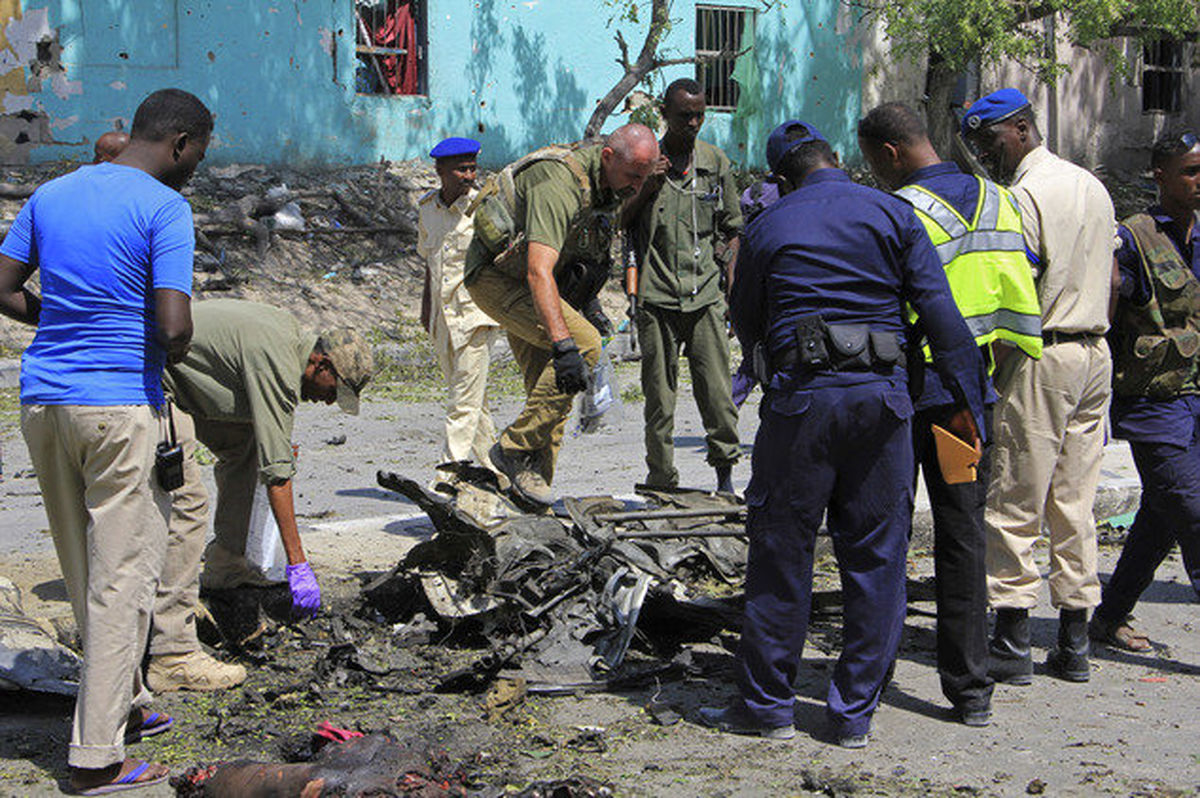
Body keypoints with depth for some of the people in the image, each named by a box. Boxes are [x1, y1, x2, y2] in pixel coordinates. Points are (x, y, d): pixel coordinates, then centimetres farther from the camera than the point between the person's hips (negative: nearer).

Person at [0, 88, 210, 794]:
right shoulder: (165, 207, -10)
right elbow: (174, 325, -18)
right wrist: (173, 353, 3)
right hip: (120, 405, -7)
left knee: (86, 569, 17)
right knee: (122, 576, 1)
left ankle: (126, 705, 32)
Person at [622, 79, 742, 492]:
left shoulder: (716, 163, 10)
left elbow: (732, 229, 16)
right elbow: (620, 224, 7)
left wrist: (731, 279, 6)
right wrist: (648, 188, -7)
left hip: (706, 292, 1)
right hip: (657, 295, -1)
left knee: (716, 388, -5)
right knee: (659, 392, 1)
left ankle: (725, 468, 9)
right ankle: (661, 480, 9)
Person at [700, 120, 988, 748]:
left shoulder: (768, 228, 6)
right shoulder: (893, 214, 6)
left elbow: (746, 325, 14)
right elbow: (940, 313, 0)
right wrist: (967, 402, 2)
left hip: (800, 396, -1)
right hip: (883, 394, 1)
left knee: (781, 554, 7)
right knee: (875, 555, 8)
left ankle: (767, 704, 14)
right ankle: (855, 712, 13)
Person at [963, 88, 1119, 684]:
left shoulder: (1024, 195, -12)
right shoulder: (1093, 187, 15)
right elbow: (1111, 281, 18)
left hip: (1042, 359, -8)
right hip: (1097, 353, 8)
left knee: (1014, 506, -2)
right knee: (1075, 503, 10)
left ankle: (1012, 643, 0)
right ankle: (1073, 643, 13)